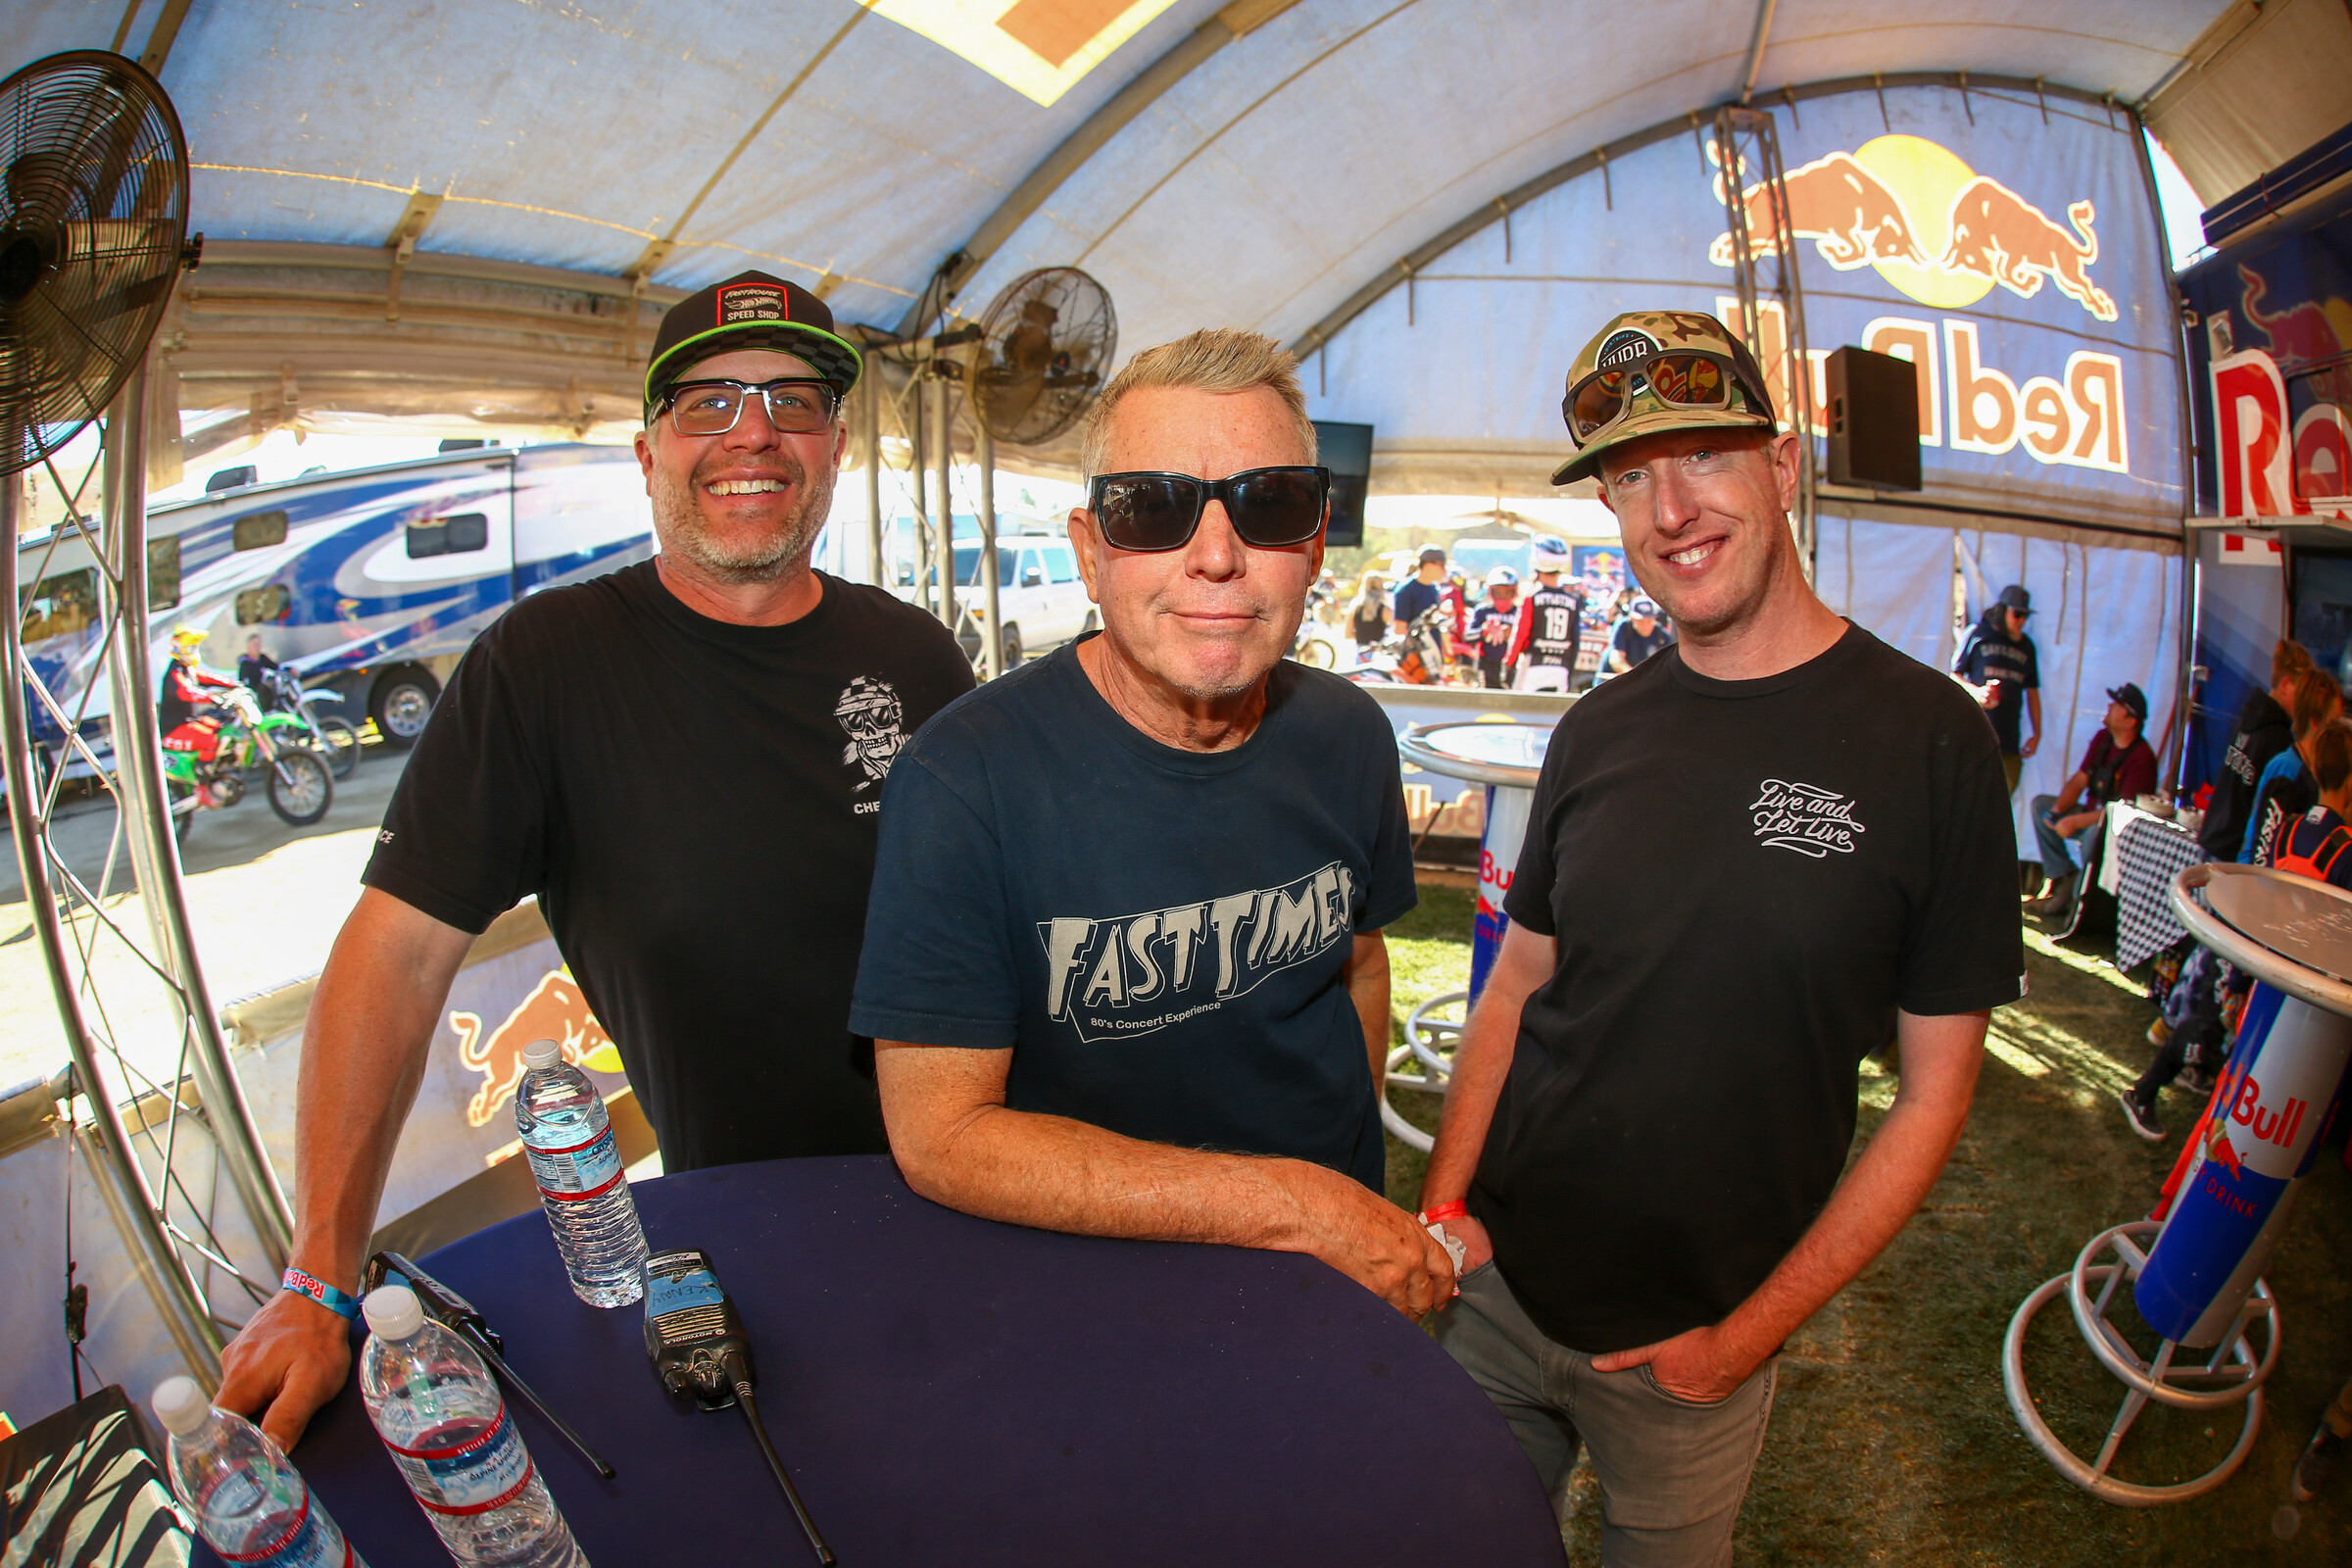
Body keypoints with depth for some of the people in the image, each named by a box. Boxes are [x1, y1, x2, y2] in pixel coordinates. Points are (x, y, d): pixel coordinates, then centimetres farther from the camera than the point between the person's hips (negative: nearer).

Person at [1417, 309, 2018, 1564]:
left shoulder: (1932, 742, -13)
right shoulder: (1598, 732, -2)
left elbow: (1933, 1095, -9)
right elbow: (1517, 984, 5)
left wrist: (1750, 1333, -11)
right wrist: (1443, 1201, -7)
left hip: (1696, 1336, -2)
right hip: (1492, 1284, 3)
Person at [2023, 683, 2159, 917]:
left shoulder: (2142, 758, -21)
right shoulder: (2102, 738, 4)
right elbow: (2079, 780, 7)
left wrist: (2075, 822, -27)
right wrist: (2057, 810, -10)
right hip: (2092, 814, 9)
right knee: (2040, 803, -1)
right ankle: (2063, 878, -8)